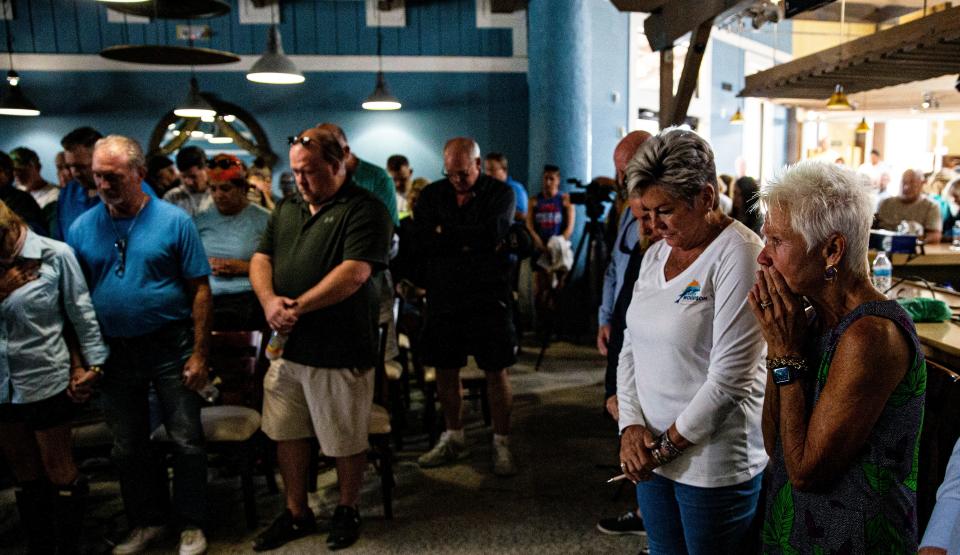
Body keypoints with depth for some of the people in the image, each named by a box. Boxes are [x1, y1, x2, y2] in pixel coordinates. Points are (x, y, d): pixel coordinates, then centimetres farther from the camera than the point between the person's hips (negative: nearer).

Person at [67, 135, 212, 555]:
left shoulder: (174, 221, -8)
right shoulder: (82, 229, 1)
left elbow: (200, 289, -8)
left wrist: (199, 354, -11)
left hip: (171, 348, -3)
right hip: (114, 353, 4)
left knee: (187, 442, 5)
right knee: (128, 446, 15)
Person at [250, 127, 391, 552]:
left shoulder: (363, 210, -11)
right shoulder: (287, 209, 12)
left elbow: (354, 273, -22)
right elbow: (260, 260, 11)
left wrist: (299, 306, -19)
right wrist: (270, 300, -9)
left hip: (339, 352, -7)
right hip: (287, 344, 7)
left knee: (345, 442, 9)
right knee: (286, 434, 16)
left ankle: (347, 510, 32)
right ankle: (296, 513, 34)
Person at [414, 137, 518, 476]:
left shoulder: (500, 193, -1)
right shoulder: (431, 195, 6)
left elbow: (492, 234, -19)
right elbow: (422, 240, -9)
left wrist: (446, 233, -11)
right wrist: (470, 241, -13)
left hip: (488, 298, -3)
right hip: (443, 297, 3)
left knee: (496, 372, 4)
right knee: (445, 370, 11)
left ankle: (501, 444, 18)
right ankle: (453, 439, 29)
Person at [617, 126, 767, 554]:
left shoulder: (738, 254, -15)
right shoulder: (655, 254, 7)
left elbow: (729, 375, -20)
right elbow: (631, 349, 8)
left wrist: (669, 444, -12)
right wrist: (631, 426, -4)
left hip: (714, 461, -6)